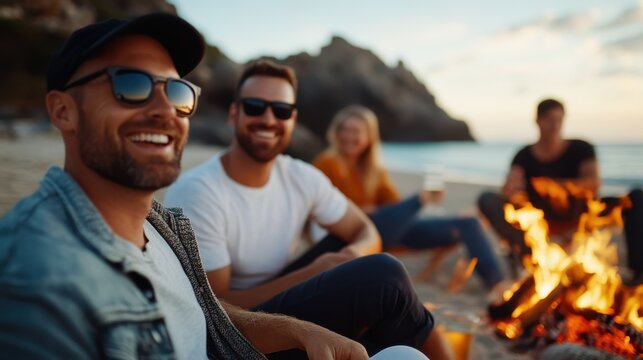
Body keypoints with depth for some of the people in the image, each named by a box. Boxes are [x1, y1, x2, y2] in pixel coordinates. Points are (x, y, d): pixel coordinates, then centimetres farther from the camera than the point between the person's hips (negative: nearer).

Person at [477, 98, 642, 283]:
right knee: (488, 199, -23)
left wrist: (556, 185, -33)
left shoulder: (581, 149, -1)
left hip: (576, 216, 1)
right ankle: (530, 257, -38)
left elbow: (594, 183, -16)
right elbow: (508, 191, -13)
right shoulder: (524, 156, 0)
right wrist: (513, 192, -39)